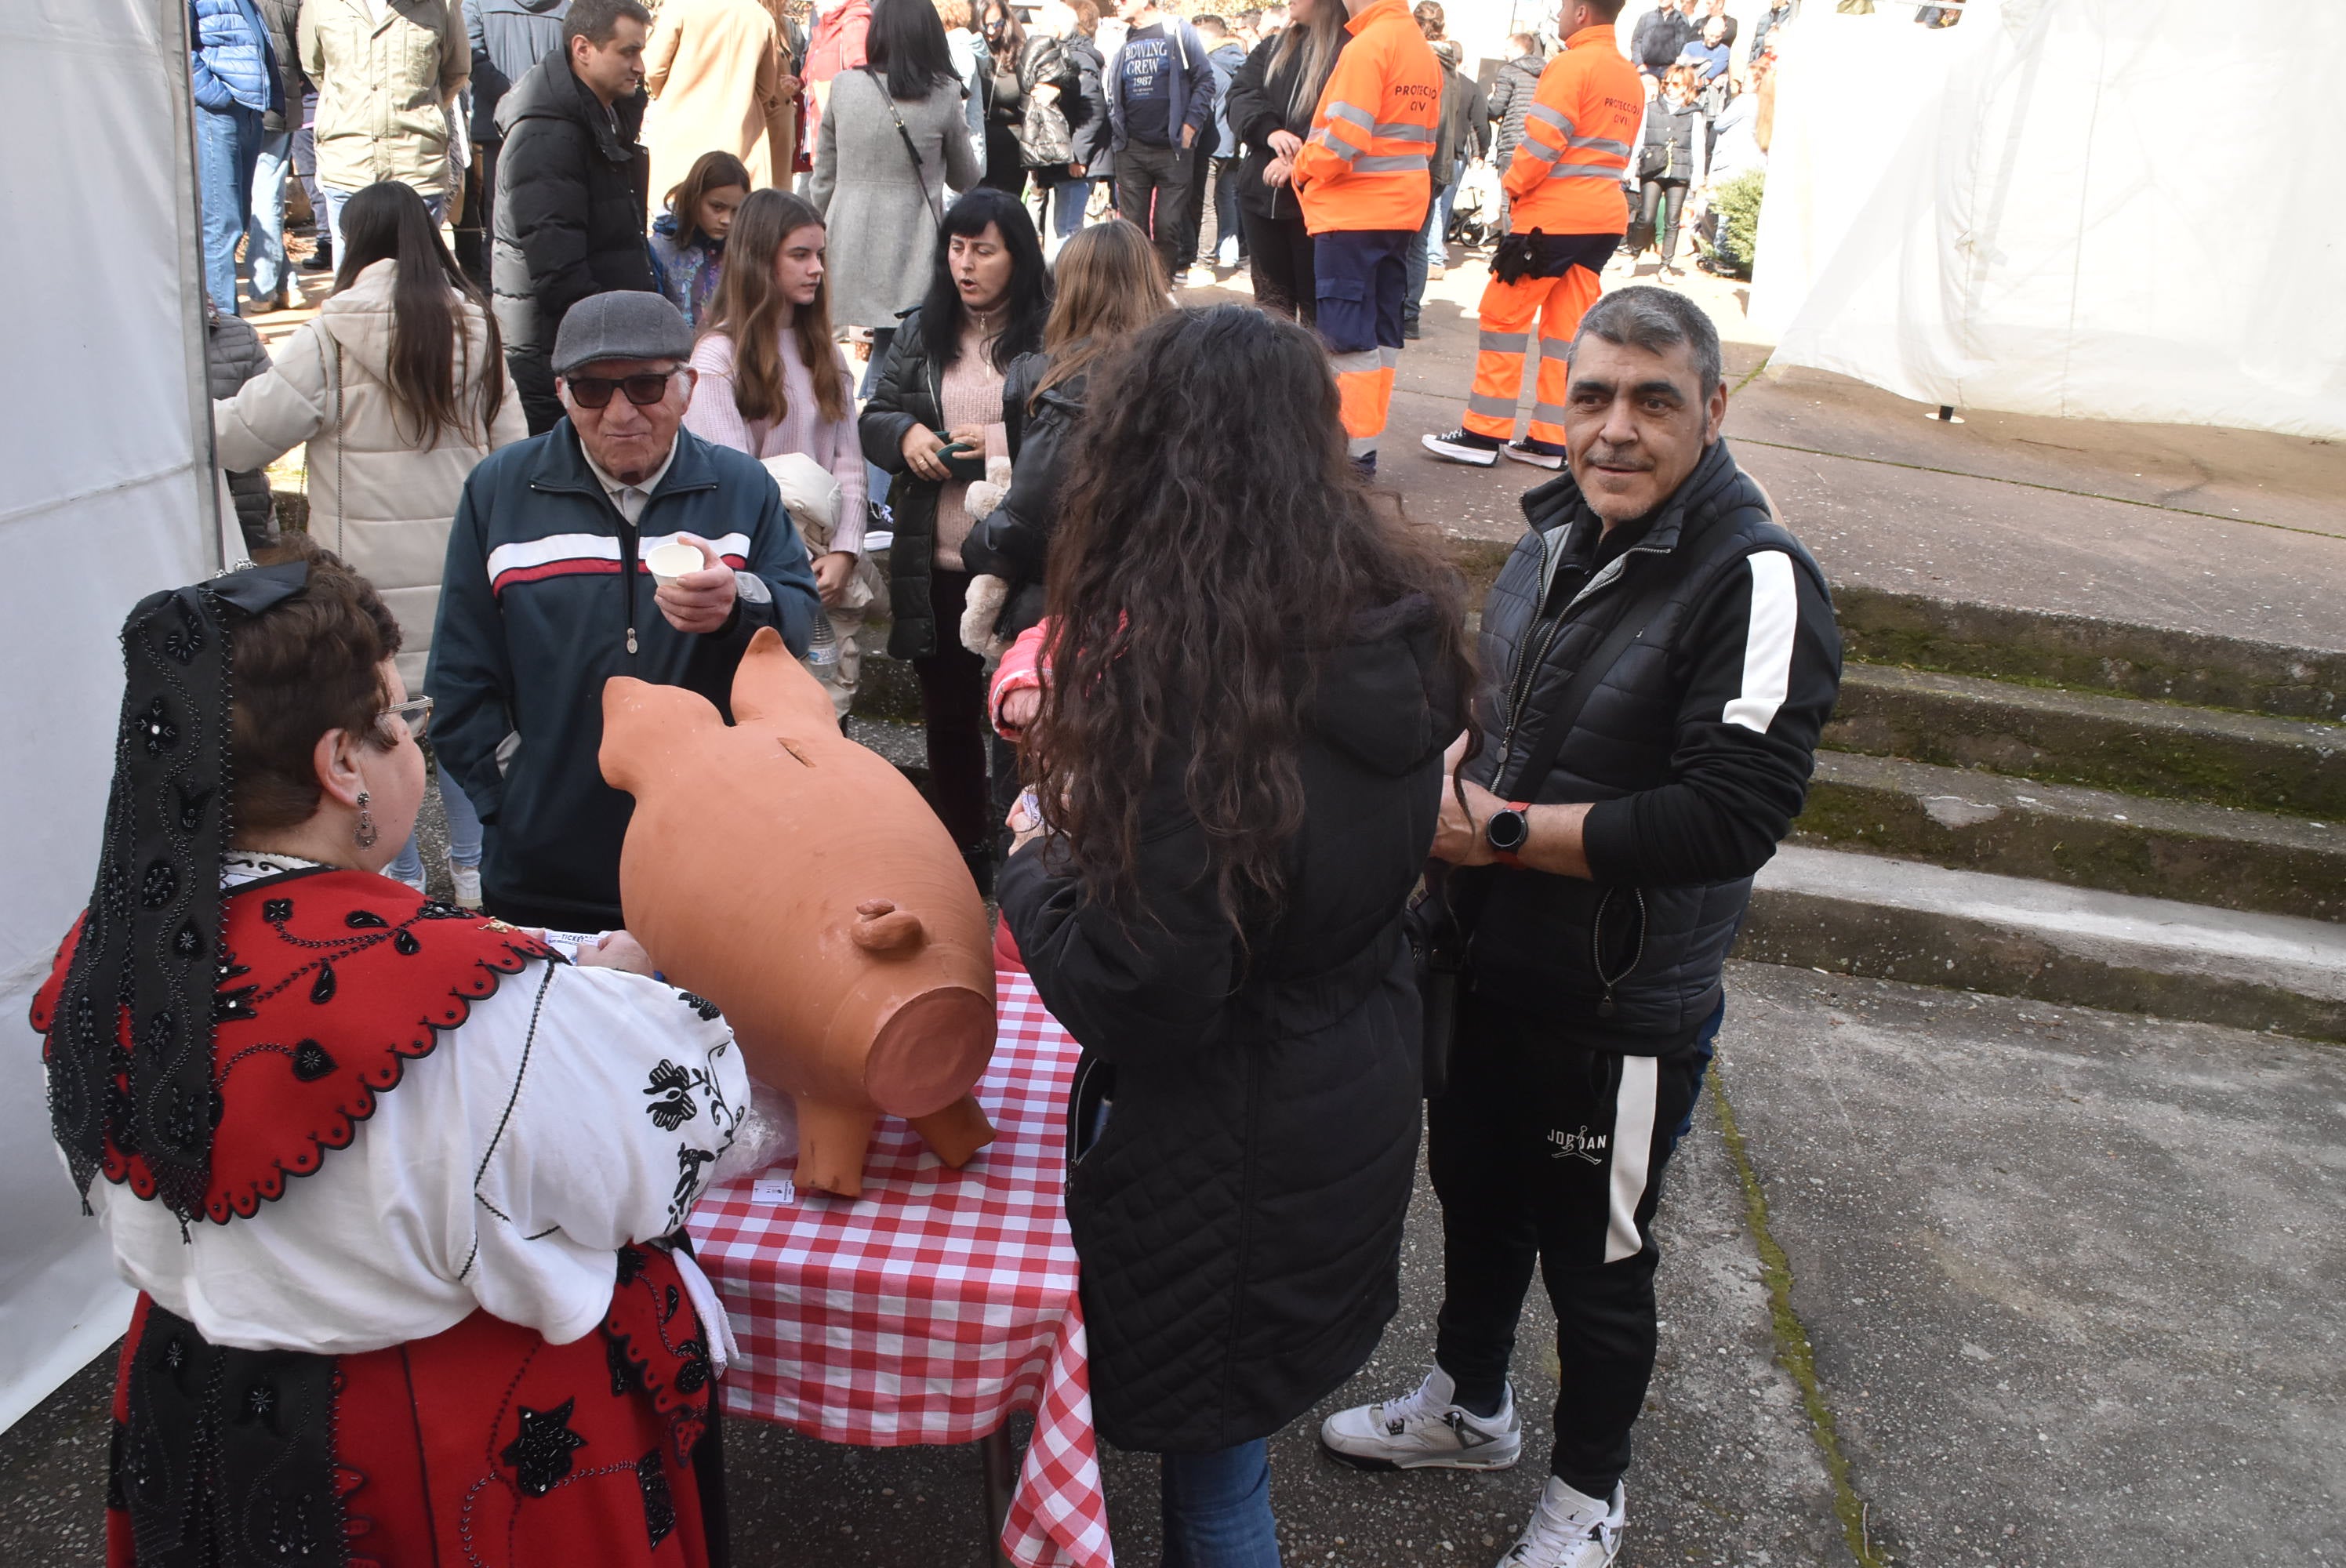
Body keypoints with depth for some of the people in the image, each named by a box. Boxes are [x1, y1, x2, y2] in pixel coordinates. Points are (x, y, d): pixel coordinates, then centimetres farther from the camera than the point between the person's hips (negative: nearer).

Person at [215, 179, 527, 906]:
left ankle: (400, 877, 17)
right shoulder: (475, 328, 3)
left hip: (370, 567, -4)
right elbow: (511, 448, 8)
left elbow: (245, 434, -7)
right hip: (460, 561, 4)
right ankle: (475, 867, 23)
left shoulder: (333, 338, -11)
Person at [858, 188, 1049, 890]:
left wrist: (1004, 442, -21)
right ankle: (961, 850, 33)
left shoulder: (1052, 333, -7)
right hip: (936, 562, 5)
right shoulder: (921, 334, 10)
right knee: (948, 711, 16)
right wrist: (905, 434, -9)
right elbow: (872, 420, 13)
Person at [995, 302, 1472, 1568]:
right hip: (1361, 1097, 7)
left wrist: (1034, 868, -8)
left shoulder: (1180, 666, -29)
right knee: (1234, 1431, 29)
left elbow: (1143, 991, -29)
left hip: (1227, 1145, -7)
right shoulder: (1394, 620, -4)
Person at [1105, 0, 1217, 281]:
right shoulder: (1122, 40, 13)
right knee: (1132, 226, 3)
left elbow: (1205, 80, -2)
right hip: (1131, 150, 4)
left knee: (1167, 224, -4)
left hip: (1173, 149, -4)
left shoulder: (1178, 32, 0)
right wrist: (1117, 129, 8)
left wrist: (1190, 125, -8)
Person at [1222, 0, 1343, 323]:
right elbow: (1242, 92, 3)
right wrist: (1270, 130, -16)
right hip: (1263, 191, 7)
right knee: (1270, 299, 13)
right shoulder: (1275, 47, 15)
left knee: (1316, 305, 0)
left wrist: (1299, 163, -23)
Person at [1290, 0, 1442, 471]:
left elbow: (1342, 139, -21)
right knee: (1383, 330, 12)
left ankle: (1355, 450, -3)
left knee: (1349, 335, -4)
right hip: (1403, 208, 8)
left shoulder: (1366, 46, -16)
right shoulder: (1424, 48, 11)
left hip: (1353, 211, -8)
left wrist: (1303, 167, -4)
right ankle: (1369, 437, 19)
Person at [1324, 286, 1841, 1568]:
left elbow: (1730, 818, -30)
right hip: (1485, 962, 7)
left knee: (1596, 1258, 14)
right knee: (1475, 1197, 25)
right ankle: (1469, 1408, 52)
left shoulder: (1756, 580, -22)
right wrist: (1453, 776, -5)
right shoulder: (1559, 530, 2)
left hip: (1620, 1007, -7)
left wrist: (1502, 830, -25)